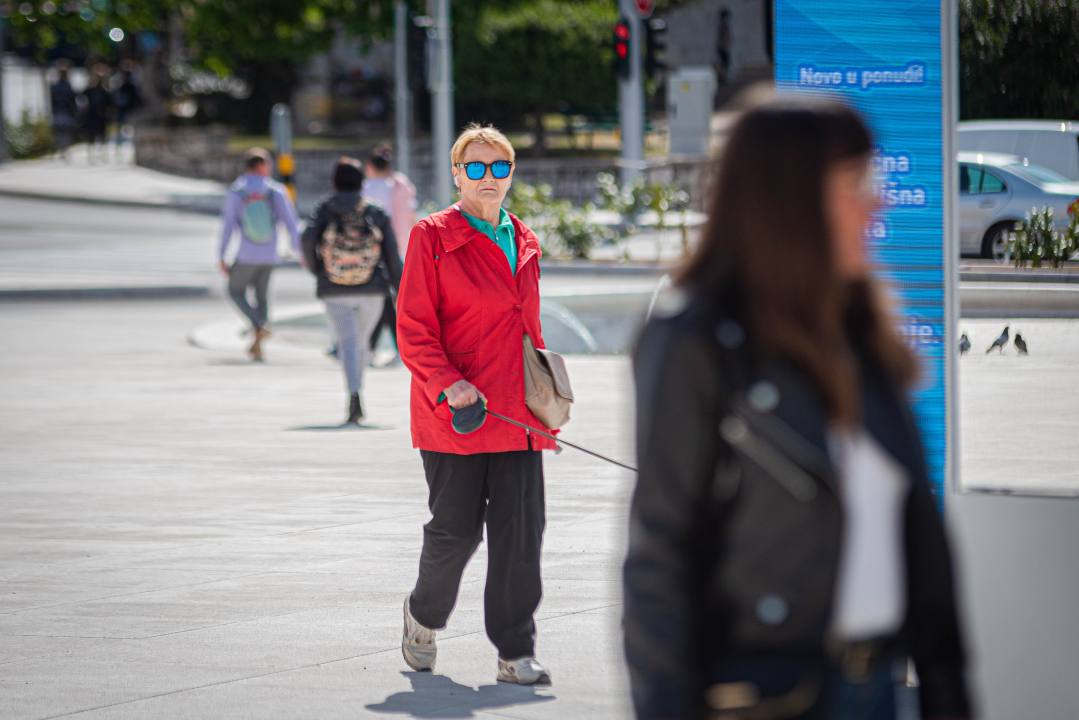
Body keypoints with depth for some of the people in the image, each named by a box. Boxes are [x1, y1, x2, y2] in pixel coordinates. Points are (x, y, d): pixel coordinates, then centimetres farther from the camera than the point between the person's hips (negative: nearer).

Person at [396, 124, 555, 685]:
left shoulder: (523, 242, 15)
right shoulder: (432, 237, -2)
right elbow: (413, 329, -6)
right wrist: (448, 384, -20)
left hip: (517, 416, 5)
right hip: (455, 410, -5)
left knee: (521, 529, -4)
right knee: (456, 529, -1)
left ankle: (515, 654, -1)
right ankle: (423, 614, 29)